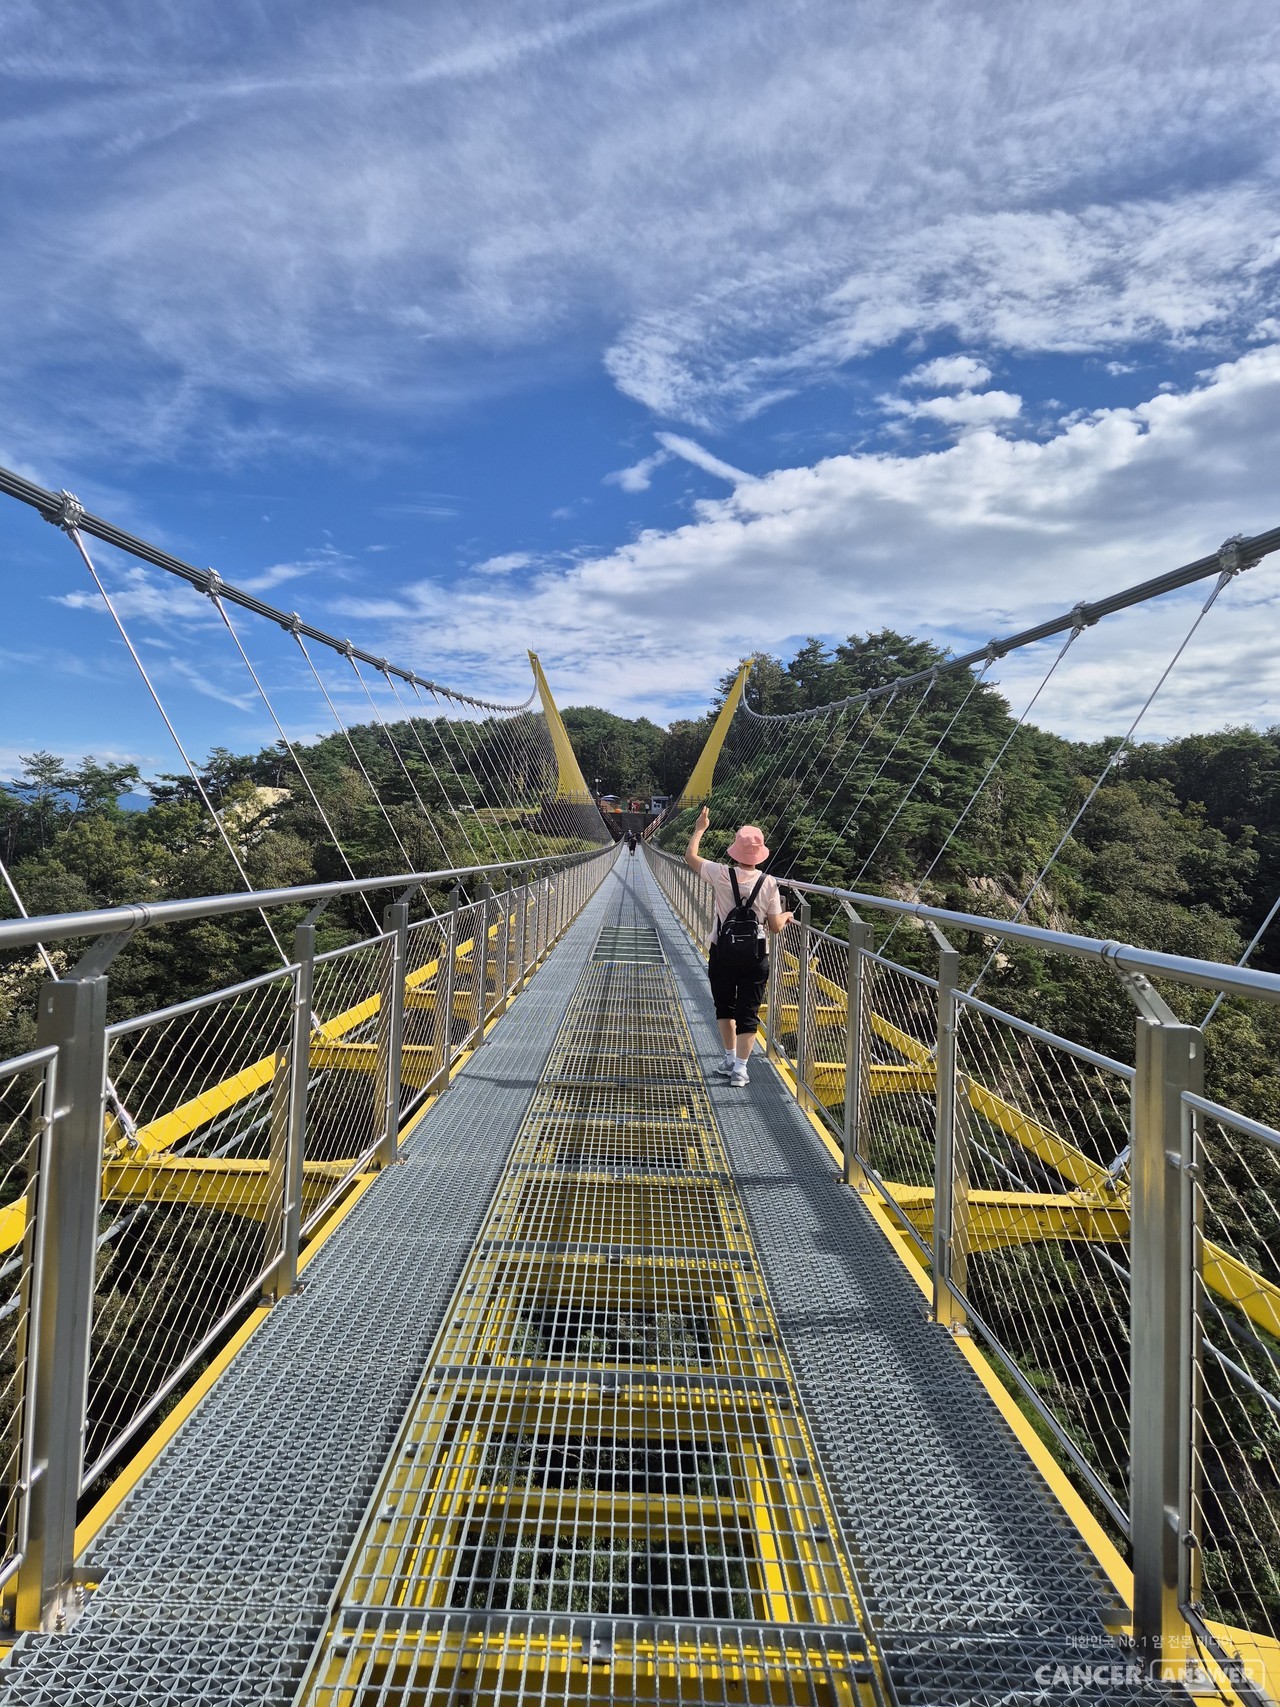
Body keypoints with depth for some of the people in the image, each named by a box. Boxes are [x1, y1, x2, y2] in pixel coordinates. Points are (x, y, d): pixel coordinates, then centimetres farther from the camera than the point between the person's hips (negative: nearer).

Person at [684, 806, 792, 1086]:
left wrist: (700, 828, 21)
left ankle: (730, 1060, 25)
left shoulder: (721, 875, -10)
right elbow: (776, 927, -3)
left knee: (725, 1007, 19)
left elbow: (690, 855, 7)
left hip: (722, 954, 0)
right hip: (755, 956, 0)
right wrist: (786, 916, 19)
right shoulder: (769, 883, -8)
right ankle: (740, 1068, 4)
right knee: (748, 1013, 7)